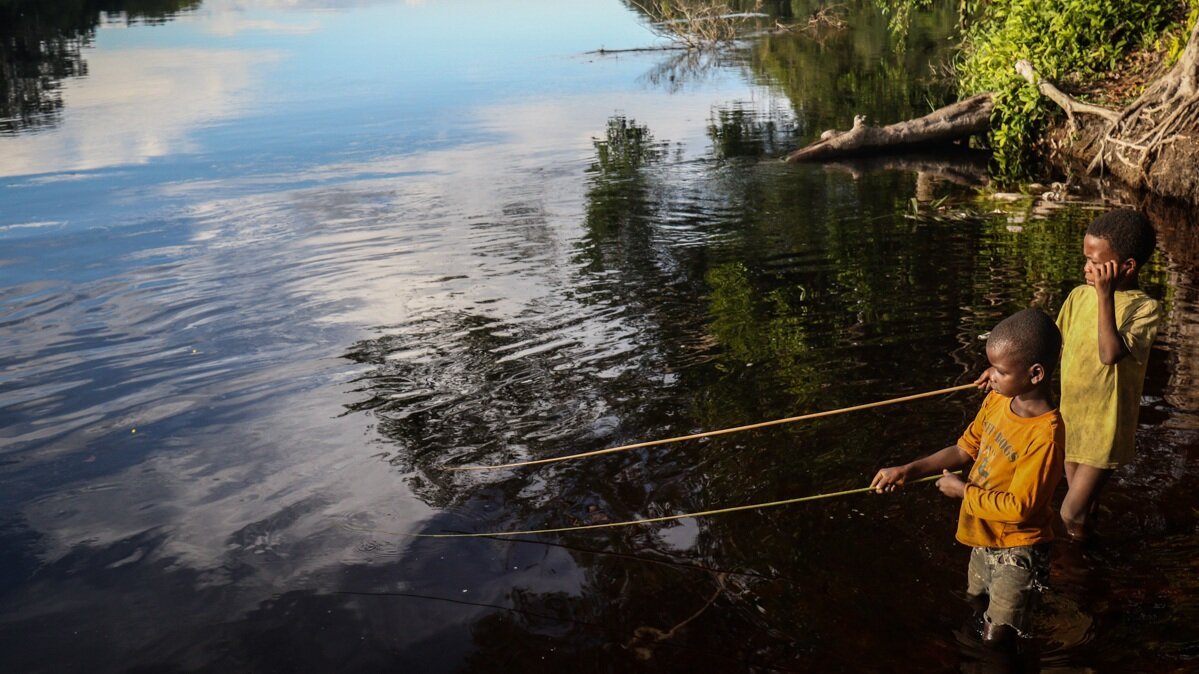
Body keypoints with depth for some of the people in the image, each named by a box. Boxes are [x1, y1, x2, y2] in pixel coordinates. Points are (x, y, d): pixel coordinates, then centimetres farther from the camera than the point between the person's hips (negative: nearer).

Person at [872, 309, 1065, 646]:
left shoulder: (1044, 435, -31)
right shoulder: (997, 399, -8)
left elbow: (1018, 507, -29)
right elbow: (966, 449, 3)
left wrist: (963, 491, -17)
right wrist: (909, 471, -6)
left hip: (1016, 551, -8)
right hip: (985, 538, 8)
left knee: (997, 638, 4)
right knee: (973, 607, 29)